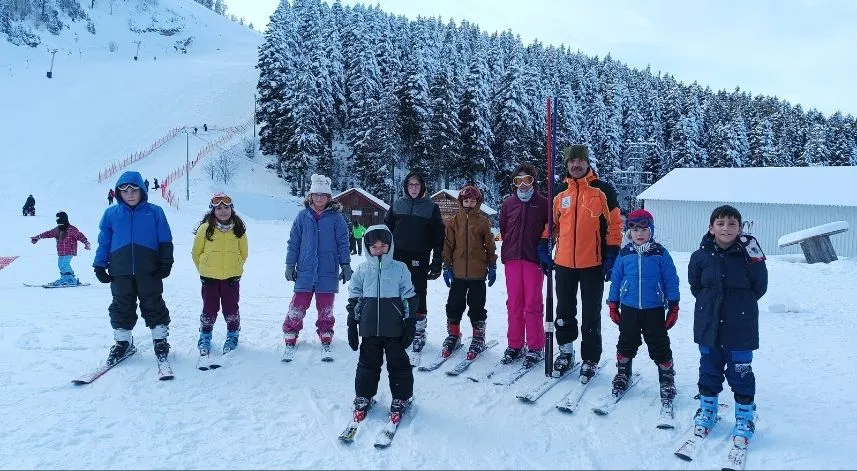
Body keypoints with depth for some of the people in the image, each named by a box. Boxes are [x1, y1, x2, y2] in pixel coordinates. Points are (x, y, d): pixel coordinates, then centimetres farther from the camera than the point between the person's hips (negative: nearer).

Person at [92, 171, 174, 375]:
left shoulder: (154, 212, 2)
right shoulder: (111, 213, 7)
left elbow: (165, 241, 4)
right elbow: (104, 242, 11)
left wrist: (166, 263, -2)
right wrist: (100, 265, 6)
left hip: (148, 271, -2)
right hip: (120, 272, 2)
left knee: (153, 306, 4)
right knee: (122, 308, 10)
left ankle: (160, 342, 16)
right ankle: (123, 342, 26)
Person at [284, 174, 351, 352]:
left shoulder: (336, 217, 0)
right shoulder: (303, 216, 4)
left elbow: (343, 243, 3)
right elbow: (293, 242, 7)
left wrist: (346, 266, 1)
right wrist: (290, 265, 5)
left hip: (328, 272, 0)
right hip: (305, 271, 1)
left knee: (325, 308, 9)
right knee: (298, 306, -1)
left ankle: (325, 337, 22)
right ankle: (290, 336, 11)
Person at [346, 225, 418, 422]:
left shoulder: (399, 268, 0)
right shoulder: (362, 270, 4)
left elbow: (409, 298, 3)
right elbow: (353, 299, 9)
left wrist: (410, 323, 0)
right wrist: (352, 325, 7)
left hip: (394, 328, -1)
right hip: (369, 327, 1)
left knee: (398, 362, 6)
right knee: (368, 363, 10)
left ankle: (401, 398, 20)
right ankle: (363, 397, 25)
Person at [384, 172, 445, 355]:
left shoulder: (431, 207, 2)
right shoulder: (397, 205, 8)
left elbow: (439, 236, 1)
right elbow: (386, 229, 13)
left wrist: (437, 262, -3)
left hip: (420, 258, -2)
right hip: (398, 257, 2)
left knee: (418, 296, 0)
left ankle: (419, 332, 14)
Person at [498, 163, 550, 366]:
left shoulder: (543, 203, 2)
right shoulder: (508, 203, 9)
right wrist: (510, 247, 12)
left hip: (534, 259, -3)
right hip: (512, 259, 3)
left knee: (533, 304, -1)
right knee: (514, 304, 6)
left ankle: (536, 347, 7)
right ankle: (515, 345, 15)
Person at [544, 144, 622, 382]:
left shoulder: (603, 190, -4)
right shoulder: (560, 193, 7)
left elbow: (615, 224, -5)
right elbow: (552, 223, 18)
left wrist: (612, 255, -10)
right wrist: (544, 246, 9)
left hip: (593, 264, -4)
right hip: (564, 263, 4)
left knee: (591, 315, 6)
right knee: (564, 311, 14)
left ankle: (590, 360, 18)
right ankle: (566, 352, 30)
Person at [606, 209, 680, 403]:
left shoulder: (660, 254, -5)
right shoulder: (624, 254, -1)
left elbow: (671, 281, -2)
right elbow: (616, 279, 7)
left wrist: (673, 307, -2)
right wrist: (613, 305, 8)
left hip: (654, 309, -2)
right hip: (629, 308, 2)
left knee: (659, 344, 4)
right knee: (627, 342, 14)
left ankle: (667, 379, 20)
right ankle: (623, 373, 32)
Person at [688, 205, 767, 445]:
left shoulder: (747, 254, -9)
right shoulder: (701, 256, -4)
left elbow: (759, 287, -4)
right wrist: (710, 303, 4)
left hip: (740, 328, -2)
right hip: (708, 326, 2)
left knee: (740, 373, 8)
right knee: (709, 371, 16)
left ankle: (745, 418, 26)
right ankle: (707, 410, 34)